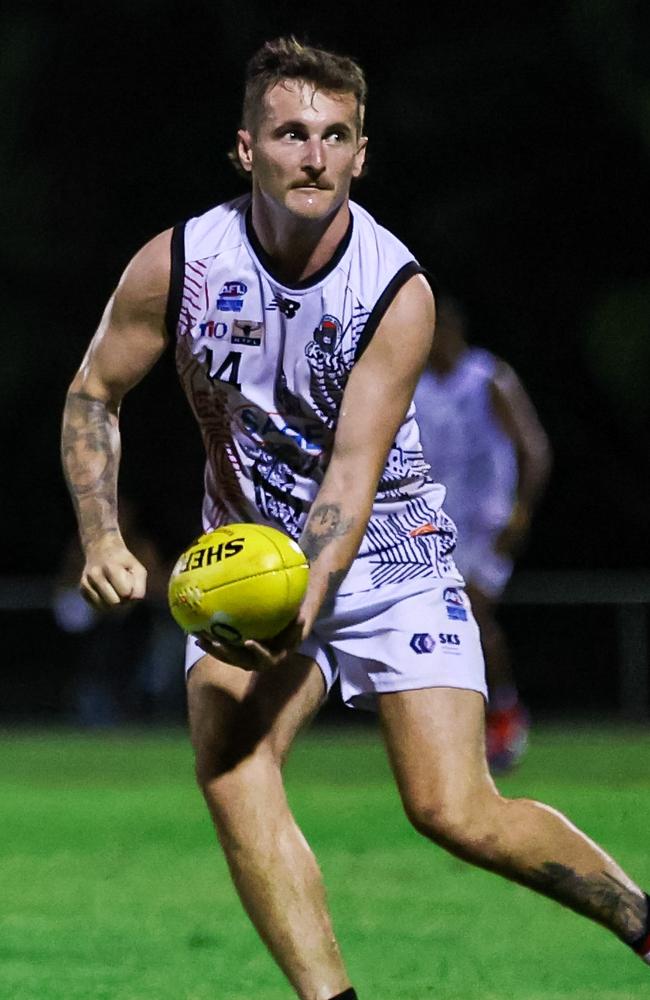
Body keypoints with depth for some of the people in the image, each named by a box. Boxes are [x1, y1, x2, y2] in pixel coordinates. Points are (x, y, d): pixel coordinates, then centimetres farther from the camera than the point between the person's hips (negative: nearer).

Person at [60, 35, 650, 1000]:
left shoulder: (398, 293, -17)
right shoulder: (178, 266, -11)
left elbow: (352, 470, -24)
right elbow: (93, 396, 3)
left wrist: (302, 602, -40)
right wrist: (102, 537, -12)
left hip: (388, 558, -2)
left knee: (456, 813, -13)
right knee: (229, 758, -26)